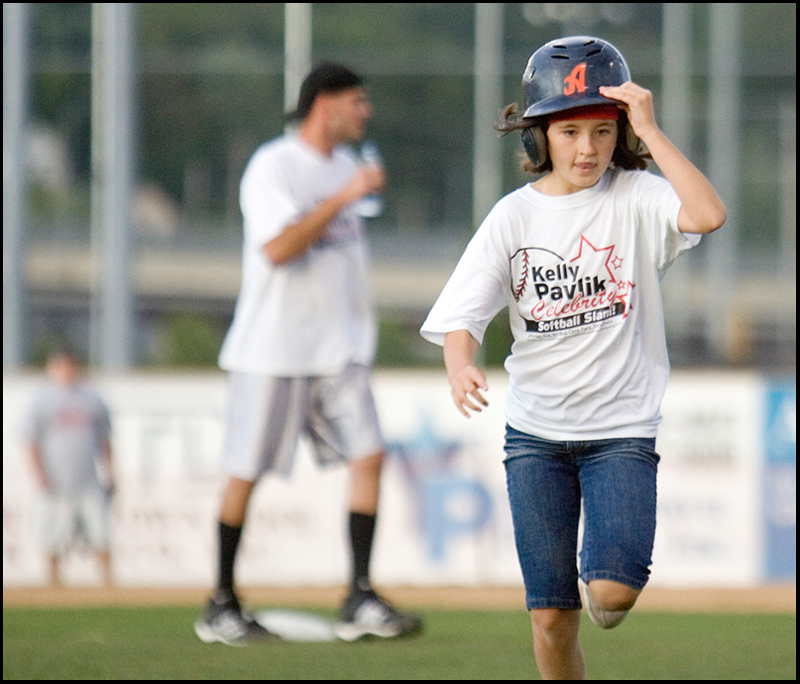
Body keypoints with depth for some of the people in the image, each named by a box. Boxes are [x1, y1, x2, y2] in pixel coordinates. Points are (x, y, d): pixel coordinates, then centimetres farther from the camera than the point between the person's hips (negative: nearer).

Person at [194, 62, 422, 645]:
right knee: (247, 471, 1)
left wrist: (360, 329, 20)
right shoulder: (273, 166, -13)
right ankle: (221, 607, 12)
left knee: (369, 454, -6)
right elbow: (278, 248, -26)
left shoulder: (343, 164, 13)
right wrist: (345, 196, -26)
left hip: (338, 350, 7)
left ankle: (361, 602, -5)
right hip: (272, 350, -7)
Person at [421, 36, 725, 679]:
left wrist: (650, 132, -21)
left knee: (611, 591, -19)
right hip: (535, 433, 2)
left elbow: (707, 214, -24)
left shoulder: (634, 198, -4)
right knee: (550, 614, 1)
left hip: (622, 428, -2)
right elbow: (464, 312, -6)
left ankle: (607, 579, 17)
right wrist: (461, 364, -27)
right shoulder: (515, 215, 0)